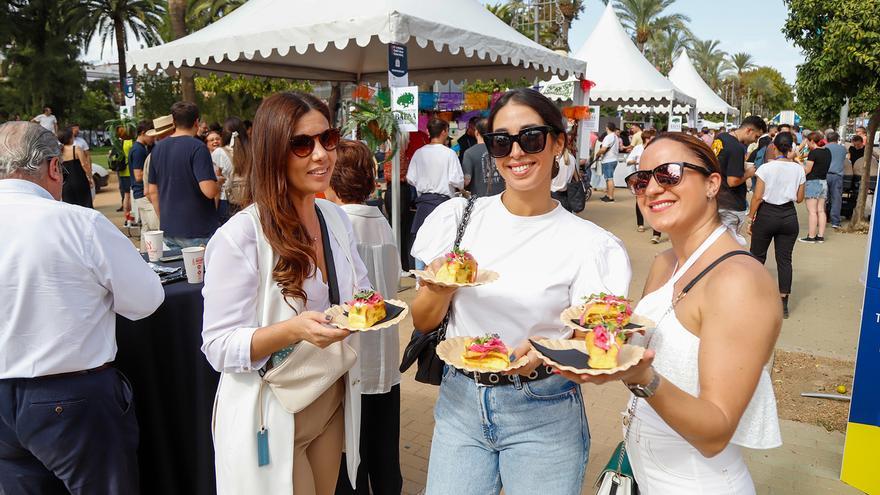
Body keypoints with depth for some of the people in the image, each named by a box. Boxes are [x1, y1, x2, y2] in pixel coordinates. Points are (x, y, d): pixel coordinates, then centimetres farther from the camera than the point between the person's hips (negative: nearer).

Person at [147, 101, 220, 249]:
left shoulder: (157, 148, 7)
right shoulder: (198, 148, -14)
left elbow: (152, 191, 13)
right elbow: (209, 191, -23)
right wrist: (218, 185, -1)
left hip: (169, 231, 6)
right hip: (199, 232, -6)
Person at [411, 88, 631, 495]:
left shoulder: (588, 243, -8)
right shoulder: (458, 216, -3)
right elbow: (423, 321, 2)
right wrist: (441, 286, -19)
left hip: (544, 414, -2)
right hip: (461, 402, 2)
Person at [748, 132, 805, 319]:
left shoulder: (766, 168, -10)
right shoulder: (799, 169, -2)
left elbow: (757, 197, -11)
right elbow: (799, 198, 7)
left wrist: (750, 218, -1)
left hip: (766, 214, -2)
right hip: (789, 216, 2)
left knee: (757, 256, 11)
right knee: (785, 259, 7)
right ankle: (783, 304, 10)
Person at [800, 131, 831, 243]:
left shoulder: (813, 153, -14)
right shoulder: (827, 152, 9)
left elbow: (807, 170, -12)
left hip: (813, 182, -8)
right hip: (823, 182, 8)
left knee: (812, 211, -5)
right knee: (821, 210, 9)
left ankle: (811, 237, -4)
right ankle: (820, 236, 12)